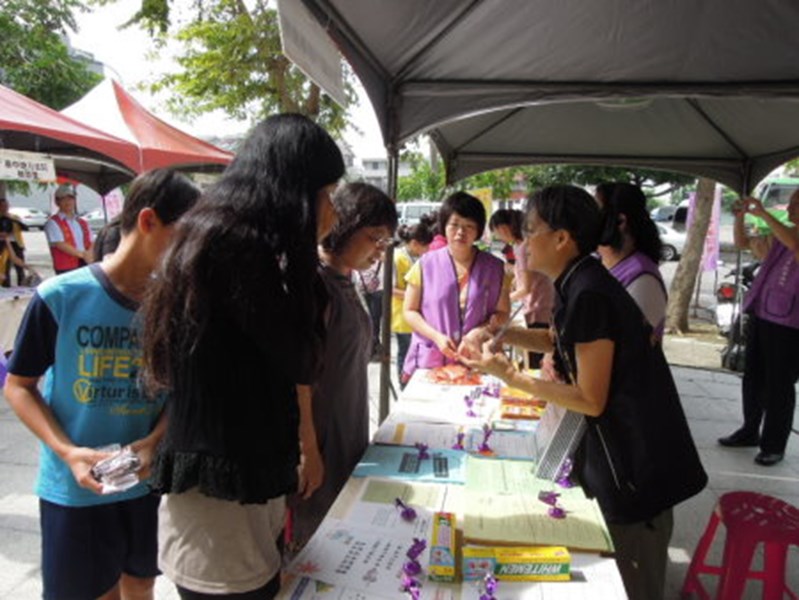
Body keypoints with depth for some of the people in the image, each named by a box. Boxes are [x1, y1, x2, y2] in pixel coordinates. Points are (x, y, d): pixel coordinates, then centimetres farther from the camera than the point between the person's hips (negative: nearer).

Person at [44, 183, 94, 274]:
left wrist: (89, 254, -11)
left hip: (85, 266, 6)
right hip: (66, 268, -6)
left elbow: (90, 243, 12)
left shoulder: (82, 222, 18)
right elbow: (60, 245, -12)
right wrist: (82, 254, -16)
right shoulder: (53, 223, -1)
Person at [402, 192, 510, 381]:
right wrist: (436, 336, -13)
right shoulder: (426, 264, -2)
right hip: (429, 361, 0)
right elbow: (410, 311, 2)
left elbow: (503, 312, 8)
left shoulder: (494, 268, 1)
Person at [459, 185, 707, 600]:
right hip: (620, 446, 9)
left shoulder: (589, 295, -26)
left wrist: (511, 376, -18)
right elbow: (557, 340, 20)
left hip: (637, 461, -9)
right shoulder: (581, 282, 2)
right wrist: (496, 334, 6)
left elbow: (590, 401, -22)